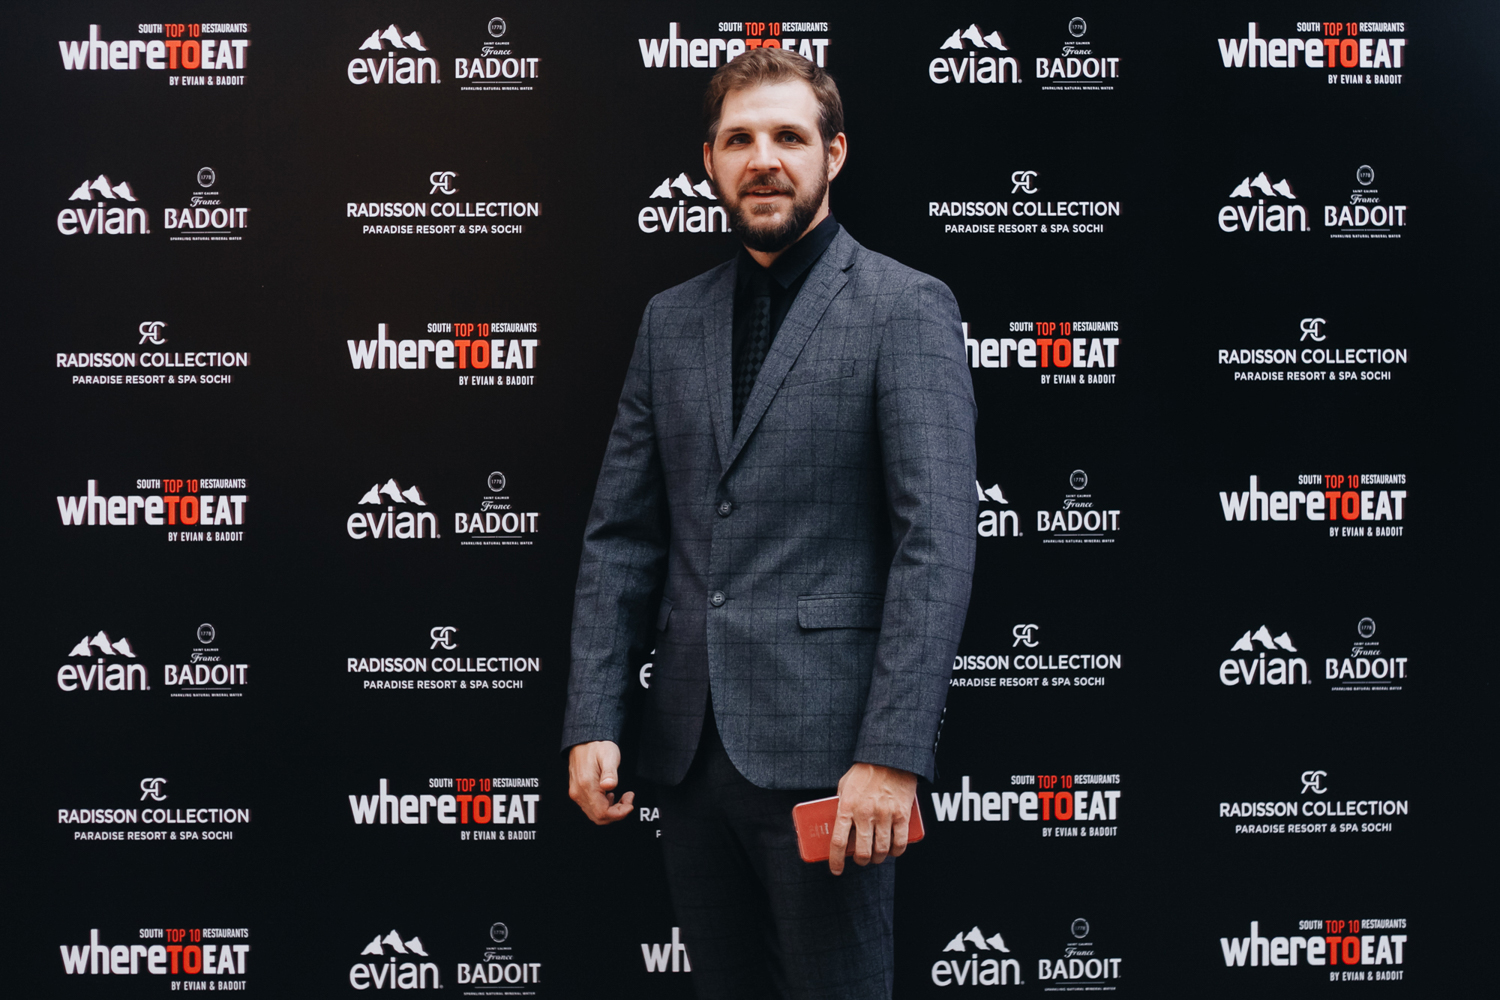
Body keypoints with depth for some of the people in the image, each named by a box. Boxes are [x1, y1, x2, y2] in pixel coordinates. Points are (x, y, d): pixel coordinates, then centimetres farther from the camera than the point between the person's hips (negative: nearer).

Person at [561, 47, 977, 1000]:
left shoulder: (906, 307, -4)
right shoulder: (672, 320, 13)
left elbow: (938, 537, -12)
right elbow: (621, 535, 12)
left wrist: (894, 752, -18)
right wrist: (593, 720, 3)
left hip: (823, 747, -5)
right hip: (689, 745, 5)